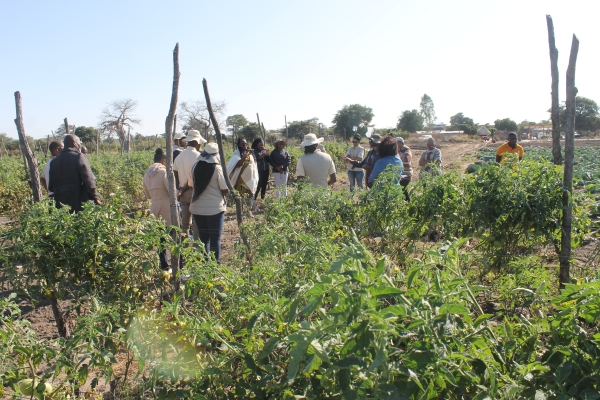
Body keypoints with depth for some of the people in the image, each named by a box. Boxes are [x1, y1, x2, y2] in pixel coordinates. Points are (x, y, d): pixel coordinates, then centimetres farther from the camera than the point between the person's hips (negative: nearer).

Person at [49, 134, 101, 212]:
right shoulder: (79, 157, -6)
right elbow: (89, 180, -13)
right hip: (79, 203, -6)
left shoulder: (54, 161, 12)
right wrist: (95, 198, -7)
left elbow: (51, 188, 13)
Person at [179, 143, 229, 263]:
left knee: (203, 238, 13)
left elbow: (191, 185, 13)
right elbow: (225, 190, -10)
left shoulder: (195, 167, 1)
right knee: (215, 239, 5)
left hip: (197, 208, 4)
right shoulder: (217, 169, -12)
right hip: (215, 208, -4)